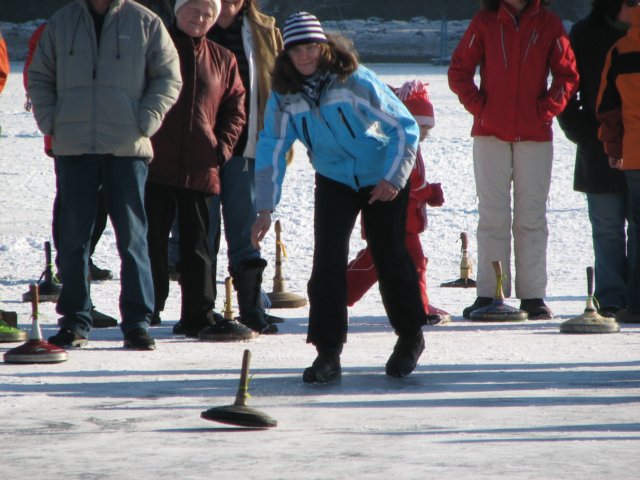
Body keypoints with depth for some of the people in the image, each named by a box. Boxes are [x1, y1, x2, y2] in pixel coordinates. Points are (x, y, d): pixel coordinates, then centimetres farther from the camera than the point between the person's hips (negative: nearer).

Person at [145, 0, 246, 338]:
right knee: (153, 240, 1)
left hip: (200, 167, 3)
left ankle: (199, 316, 11)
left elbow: (235, 108, 13)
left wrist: (223, 147, 0)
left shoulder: (222, 60, 11)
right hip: (156, 165, -3)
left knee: (197, 245, 7)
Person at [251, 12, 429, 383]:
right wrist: (265, 209, -13)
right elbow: (271, 150, -7)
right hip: (334, 181, 3)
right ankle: (328, 351, -6)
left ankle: (411, 337, 24)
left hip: (384, 179, -3)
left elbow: (405, 128, -17)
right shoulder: (284, 96, -13)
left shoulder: (356, 81, -23)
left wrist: (393, 179, -21)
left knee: (390, 257, 1)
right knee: (327, 259, -11)